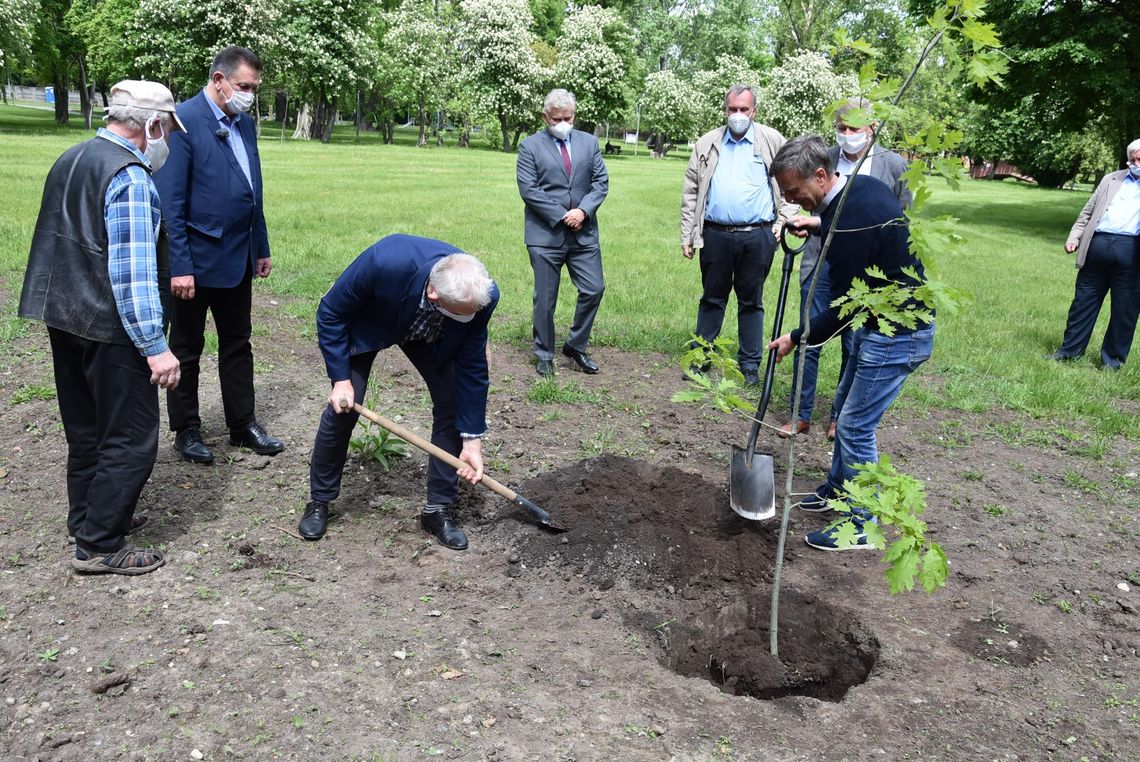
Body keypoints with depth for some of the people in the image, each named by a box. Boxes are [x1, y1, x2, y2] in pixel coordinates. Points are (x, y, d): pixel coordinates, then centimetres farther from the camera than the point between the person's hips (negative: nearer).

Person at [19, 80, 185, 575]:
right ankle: (99, 546, 8)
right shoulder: (130, 178, -18)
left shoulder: (71, 160, 13)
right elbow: (132, 271, -23)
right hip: (110, 329, -10)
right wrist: (155, 346, -22)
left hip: (63, 318, 10)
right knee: (130, 438, 1)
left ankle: (88, 519, 35)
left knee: (86, 430, 21)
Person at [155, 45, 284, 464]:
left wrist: (261, 248, 14)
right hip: (195, 260, -7)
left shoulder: (244, 124, 8)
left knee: (238, 346, 15)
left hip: (238, 258, 7)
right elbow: (169, 203, -18)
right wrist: (178, 267, -20)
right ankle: (186, 430, 22)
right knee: (187, 350, 9)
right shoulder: (184, 121, -15)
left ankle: (243, 424, 26)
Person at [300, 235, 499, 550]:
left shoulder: (483, 296, -35)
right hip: (368, 325, -2)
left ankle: (437, 509, 4)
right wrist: (341, 378, -25)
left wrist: (472, 441, -19)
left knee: (453, 403, -10)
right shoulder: (384, 262, -44)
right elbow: (330, 313, -24)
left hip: (430, 336, 2)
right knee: (342, 409, -8)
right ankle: (319, 501, 15)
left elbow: (472, 367, -22)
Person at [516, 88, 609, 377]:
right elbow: (528, 189, -9)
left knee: (594, 289, 2)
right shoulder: (530, 146, -1)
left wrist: (583, 210, -11)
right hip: (545, 234, -3)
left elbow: (601, 182, 6)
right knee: (545, 298, 4)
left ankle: (575, 346, 20)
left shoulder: (589, 142, 10)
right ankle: (544, 354, 18)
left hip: (583, 233, 3)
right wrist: (561, 216, -13)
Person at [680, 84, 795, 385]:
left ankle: (750, 362, 17)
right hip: (716, 234, 1)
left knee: (751, 301, 8)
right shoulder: (708, 143, 8)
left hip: (757, 236, -1)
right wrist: (687, 236, 4)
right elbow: (691, 192, 8)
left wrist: (784, 219, -2)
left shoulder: (772, 141, 3)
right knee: (712, 298, 10)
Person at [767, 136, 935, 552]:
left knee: (855, 426, -3)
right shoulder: (861, 184, 0)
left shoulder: (849, 220, -29)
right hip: (881, 321, 10)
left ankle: (860, 526, 10)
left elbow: (842, 310, -23)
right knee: (845, 409, 21)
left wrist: (796, 338, -10)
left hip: (898, 336, -10)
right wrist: (820, 226, 11)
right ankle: (837, 490, 38)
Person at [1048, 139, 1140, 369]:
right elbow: (1087, 213, 17)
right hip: (1097, 245, 2)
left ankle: (1113, 358, 13)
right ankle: (1070, 349, 17)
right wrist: (1074, 237, 5)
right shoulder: (1110, 179, 20)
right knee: (1083, 301, 7)